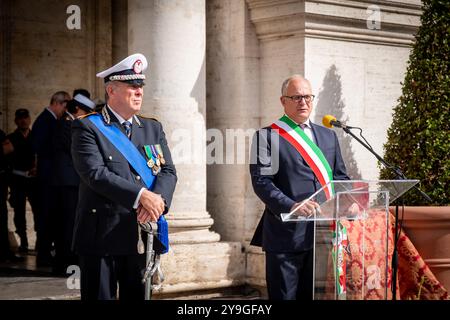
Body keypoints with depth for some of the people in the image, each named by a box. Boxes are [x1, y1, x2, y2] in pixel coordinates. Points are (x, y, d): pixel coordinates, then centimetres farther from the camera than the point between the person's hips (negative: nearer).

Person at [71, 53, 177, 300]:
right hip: (102, 235, -5)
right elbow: (95, 173, -16)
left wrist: (158, 199, -16)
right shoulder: (87, 128, -4)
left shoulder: (153, 128, 14)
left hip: (141, 235, 5)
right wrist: (140, 196, -23)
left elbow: (168, 171, 5)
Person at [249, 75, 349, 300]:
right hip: (286, 234, -4)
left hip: (323, 232, 5)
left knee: (314, 295, 8)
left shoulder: (328, 136, 19)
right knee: (285, 296, -2)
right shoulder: (267, 136, 2)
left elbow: (340, 176, 20)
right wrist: (291, 206, -22)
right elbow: (261, 181, -8)